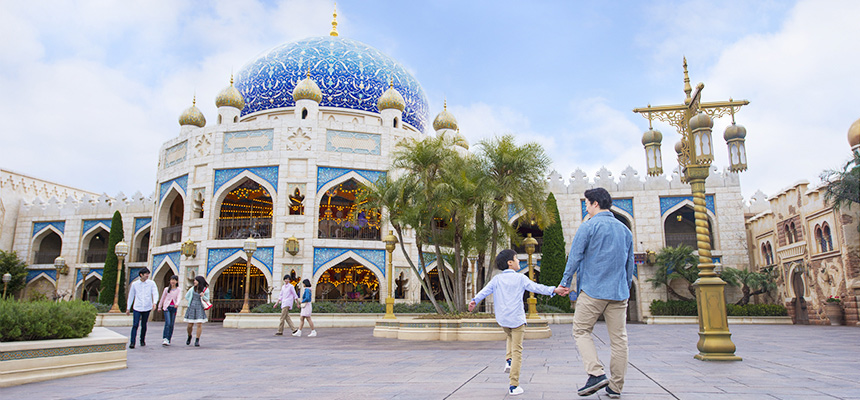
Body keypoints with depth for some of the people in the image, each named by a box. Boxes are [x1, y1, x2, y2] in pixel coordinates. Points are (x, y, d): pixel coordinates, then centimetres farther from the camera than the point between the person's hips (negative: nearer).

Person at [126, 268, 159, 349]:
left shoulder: (151, 283, 1)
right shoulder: (134, 284, 4)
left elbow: (155, 293, -5)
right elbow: (131, 296, 13)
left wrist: (154, 302, -24)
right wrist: (128, 308, 15)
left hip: (147, 308, 0)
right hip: (137, 308, 0)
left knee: (144, 325, 10)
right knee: (135, 325, -10)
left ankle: (142, 341, 25)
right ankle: (132, 342, -8)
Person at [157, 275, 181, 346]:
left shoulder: (178, 290, 6)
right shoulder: (167, 289, 6)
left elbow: (178, 298, -5)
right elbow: (162, 298, 16)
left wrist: (177, 304, -26)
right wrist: (159, 307, 22)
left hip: (174, 308, 1)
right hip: (167, 307, -1)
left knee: (172, 324, 3)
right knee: (168, 323, -16)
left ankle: (168, 340, 11)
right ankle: (165, 339, -17)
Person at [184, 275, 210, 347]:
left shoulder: (205, 289, 0)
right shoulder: (193, 289, 7)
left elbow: (207, 300, 4)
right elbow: (186, 296, 19)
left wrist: (203, 296, -15)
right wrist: (191, 302, 8)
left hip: (200, 308, -2)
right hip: (191, 308, 2)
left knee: (199, 324, -10)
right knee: (190, 325, 3)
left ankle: (197, 340, -1)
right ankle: (189, 337, 32)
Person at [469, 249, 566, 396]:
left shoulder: (497, 279, 7)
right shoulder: (520, 278, -1)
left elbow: (485, 290, -2)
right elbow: (536, 287, -7)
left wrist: (474, 301, -6)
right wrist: (553, 290, -8)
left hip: (502, 319, 4)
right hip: (516, 318, -4)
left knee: (510, 336, 36)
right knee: (517, 351, 1)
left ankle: (508, 360, 15)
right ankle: (514, 386, 0)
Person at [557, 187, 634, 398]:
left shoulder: (588, 226, -4)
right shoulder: (624, 229, 14)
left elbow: (575, 256, -7)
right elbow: (630, 264, 19)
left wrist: (565, 282, 2)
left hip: (593, 290, -5)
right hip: (619, 293, 5)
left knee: (581, 331, 6)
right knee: (619, 338, 7)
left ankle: (596, 374, -8)